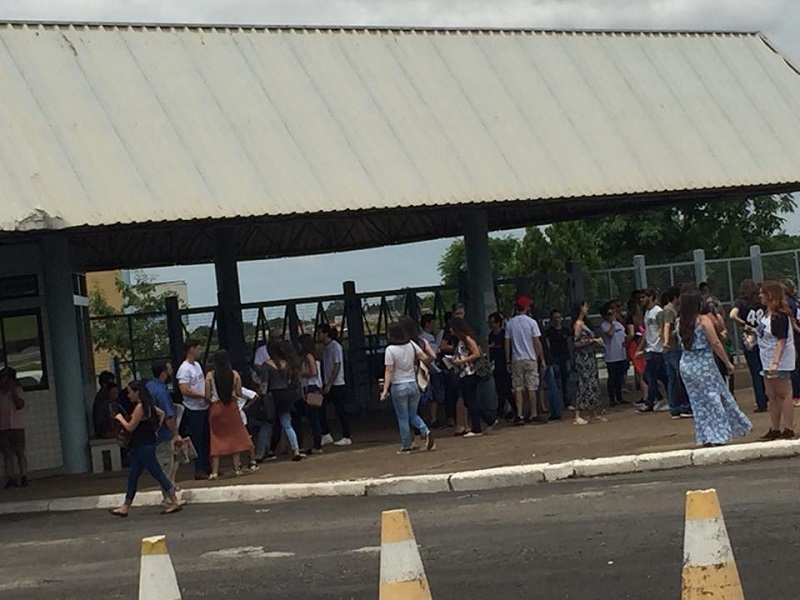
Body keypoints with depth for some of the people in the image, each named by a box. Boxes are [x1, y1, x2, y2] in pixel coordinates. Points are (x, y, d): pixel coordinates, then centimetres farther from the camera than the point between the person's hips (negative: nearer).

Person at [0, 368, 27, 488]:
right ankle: (11, 478, 3)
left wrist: (12, 391, -14)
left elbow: (20, 405, -11)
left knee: (19, 452, -2)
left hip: (16, 426, -2)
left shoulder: (17, 390, 1)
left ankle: (23, 477, 1)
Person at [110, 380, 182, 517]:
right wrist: (156, 427, 17)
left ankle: (175, 501, -2)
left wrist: (120, 418, -2)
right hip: (140, 447, 10)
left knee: (157, 473, -5)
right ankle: (126, 507, 16)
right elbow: (161, 413, 22)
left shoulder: (140, 407, -18)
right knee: (133, 476, 12)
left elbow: (130, 427, -17)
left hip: (144, 447, -10)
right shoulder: (148, 405, 10)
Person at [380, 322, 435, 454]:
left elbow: (389, 371, -16)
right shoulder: (411, 344, -1)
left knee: (402, 418, 6)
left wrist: (385, 390, -16)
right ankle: (425, 431, -8)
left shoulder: (390, 350, -14)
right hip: (413, 384, 4)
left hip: (398, 387, -4)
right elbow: (425, 358, 0)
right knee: (413, 415, 18)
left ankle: (406, 446, 12)